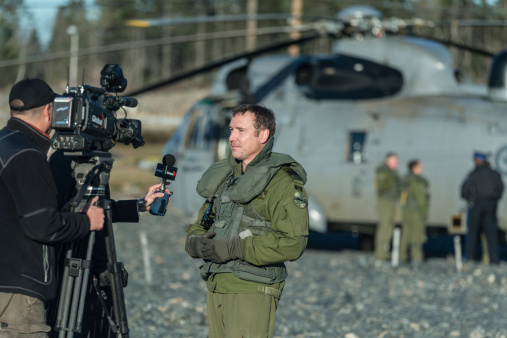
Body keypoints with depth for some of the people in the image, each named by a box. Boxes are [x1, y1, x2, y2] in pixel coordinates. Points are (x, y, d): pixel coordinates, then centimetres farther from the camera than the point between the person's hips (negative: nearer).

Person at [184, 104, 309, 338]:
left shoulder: (282, 182, -8)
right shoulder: (226, 176, 19)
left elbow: (292, 243, -19)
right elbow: (200, 225, 23)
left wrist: (233, 248, -20)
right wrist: (195, 242, -3)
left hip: (253, 291, -8)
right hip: (216, 288, 8)